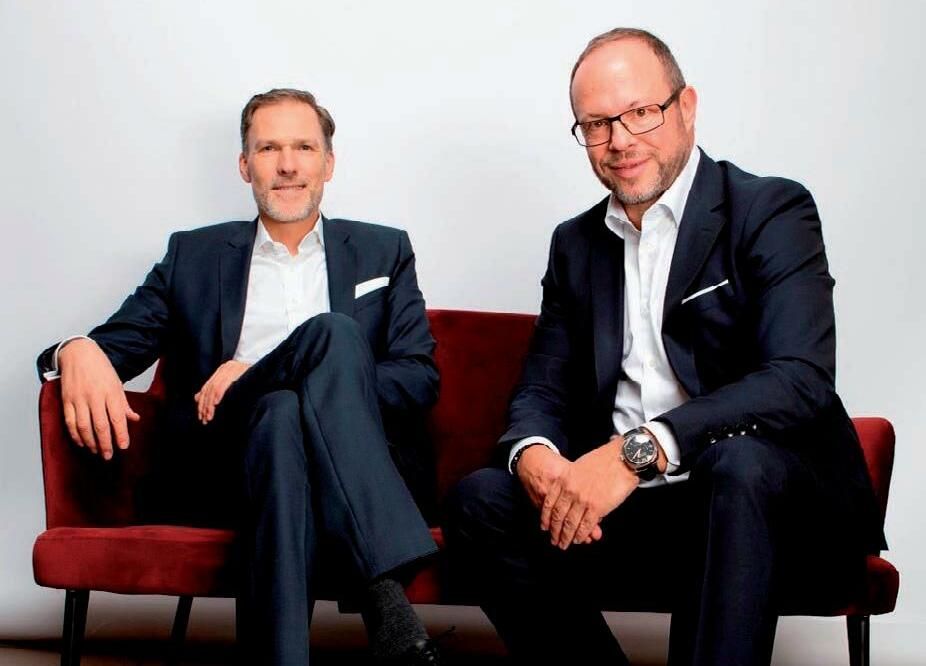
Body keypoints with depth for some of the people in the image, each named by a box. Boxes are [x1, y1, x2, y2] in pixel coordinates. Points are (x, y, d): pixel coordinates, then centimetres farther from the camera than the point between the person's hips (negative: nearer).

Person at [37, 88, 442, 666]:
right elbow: (118, 340, 14)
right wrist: (79, 353, -15)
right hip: (228, 464, 0)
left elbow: (421, 380, 7)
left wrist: (258, 375, -6)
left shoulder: (384, 252, 19)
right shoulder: (194, 255, 22)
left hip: (362, 470, 0)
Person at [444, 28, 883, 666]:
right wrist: (534, 454, -13)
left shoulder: (773, 211, -3)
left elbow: (801, 379, -18)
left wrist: (638, 450, -29)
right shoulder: (577, 243, 16)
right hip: (622, 506, 5)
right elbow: (541, 392, 13)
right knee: (480, 499, -16)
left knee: (740, 457, -36)